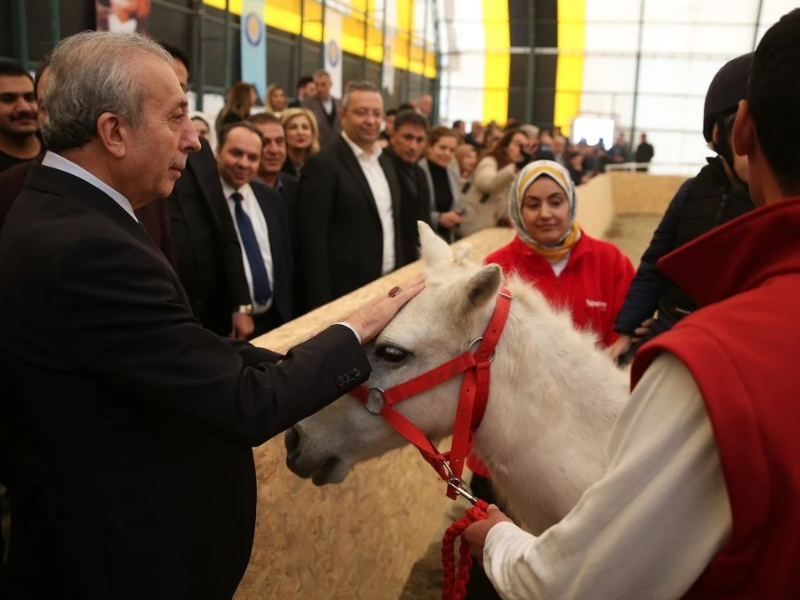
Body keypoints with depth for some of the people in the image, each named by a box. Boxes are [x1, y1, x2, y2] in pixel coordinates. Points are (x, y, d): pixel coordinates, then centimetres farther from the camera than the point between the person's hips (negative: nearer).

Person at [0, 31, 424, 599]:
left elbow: (191, 356, 0)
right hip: (145, 553, -8)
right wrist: (355, 333, -15)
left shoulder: (51, 214, 1)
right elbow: (245, 406, -28)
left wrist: (303, 366, -5)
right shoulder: (87, 249, -30)